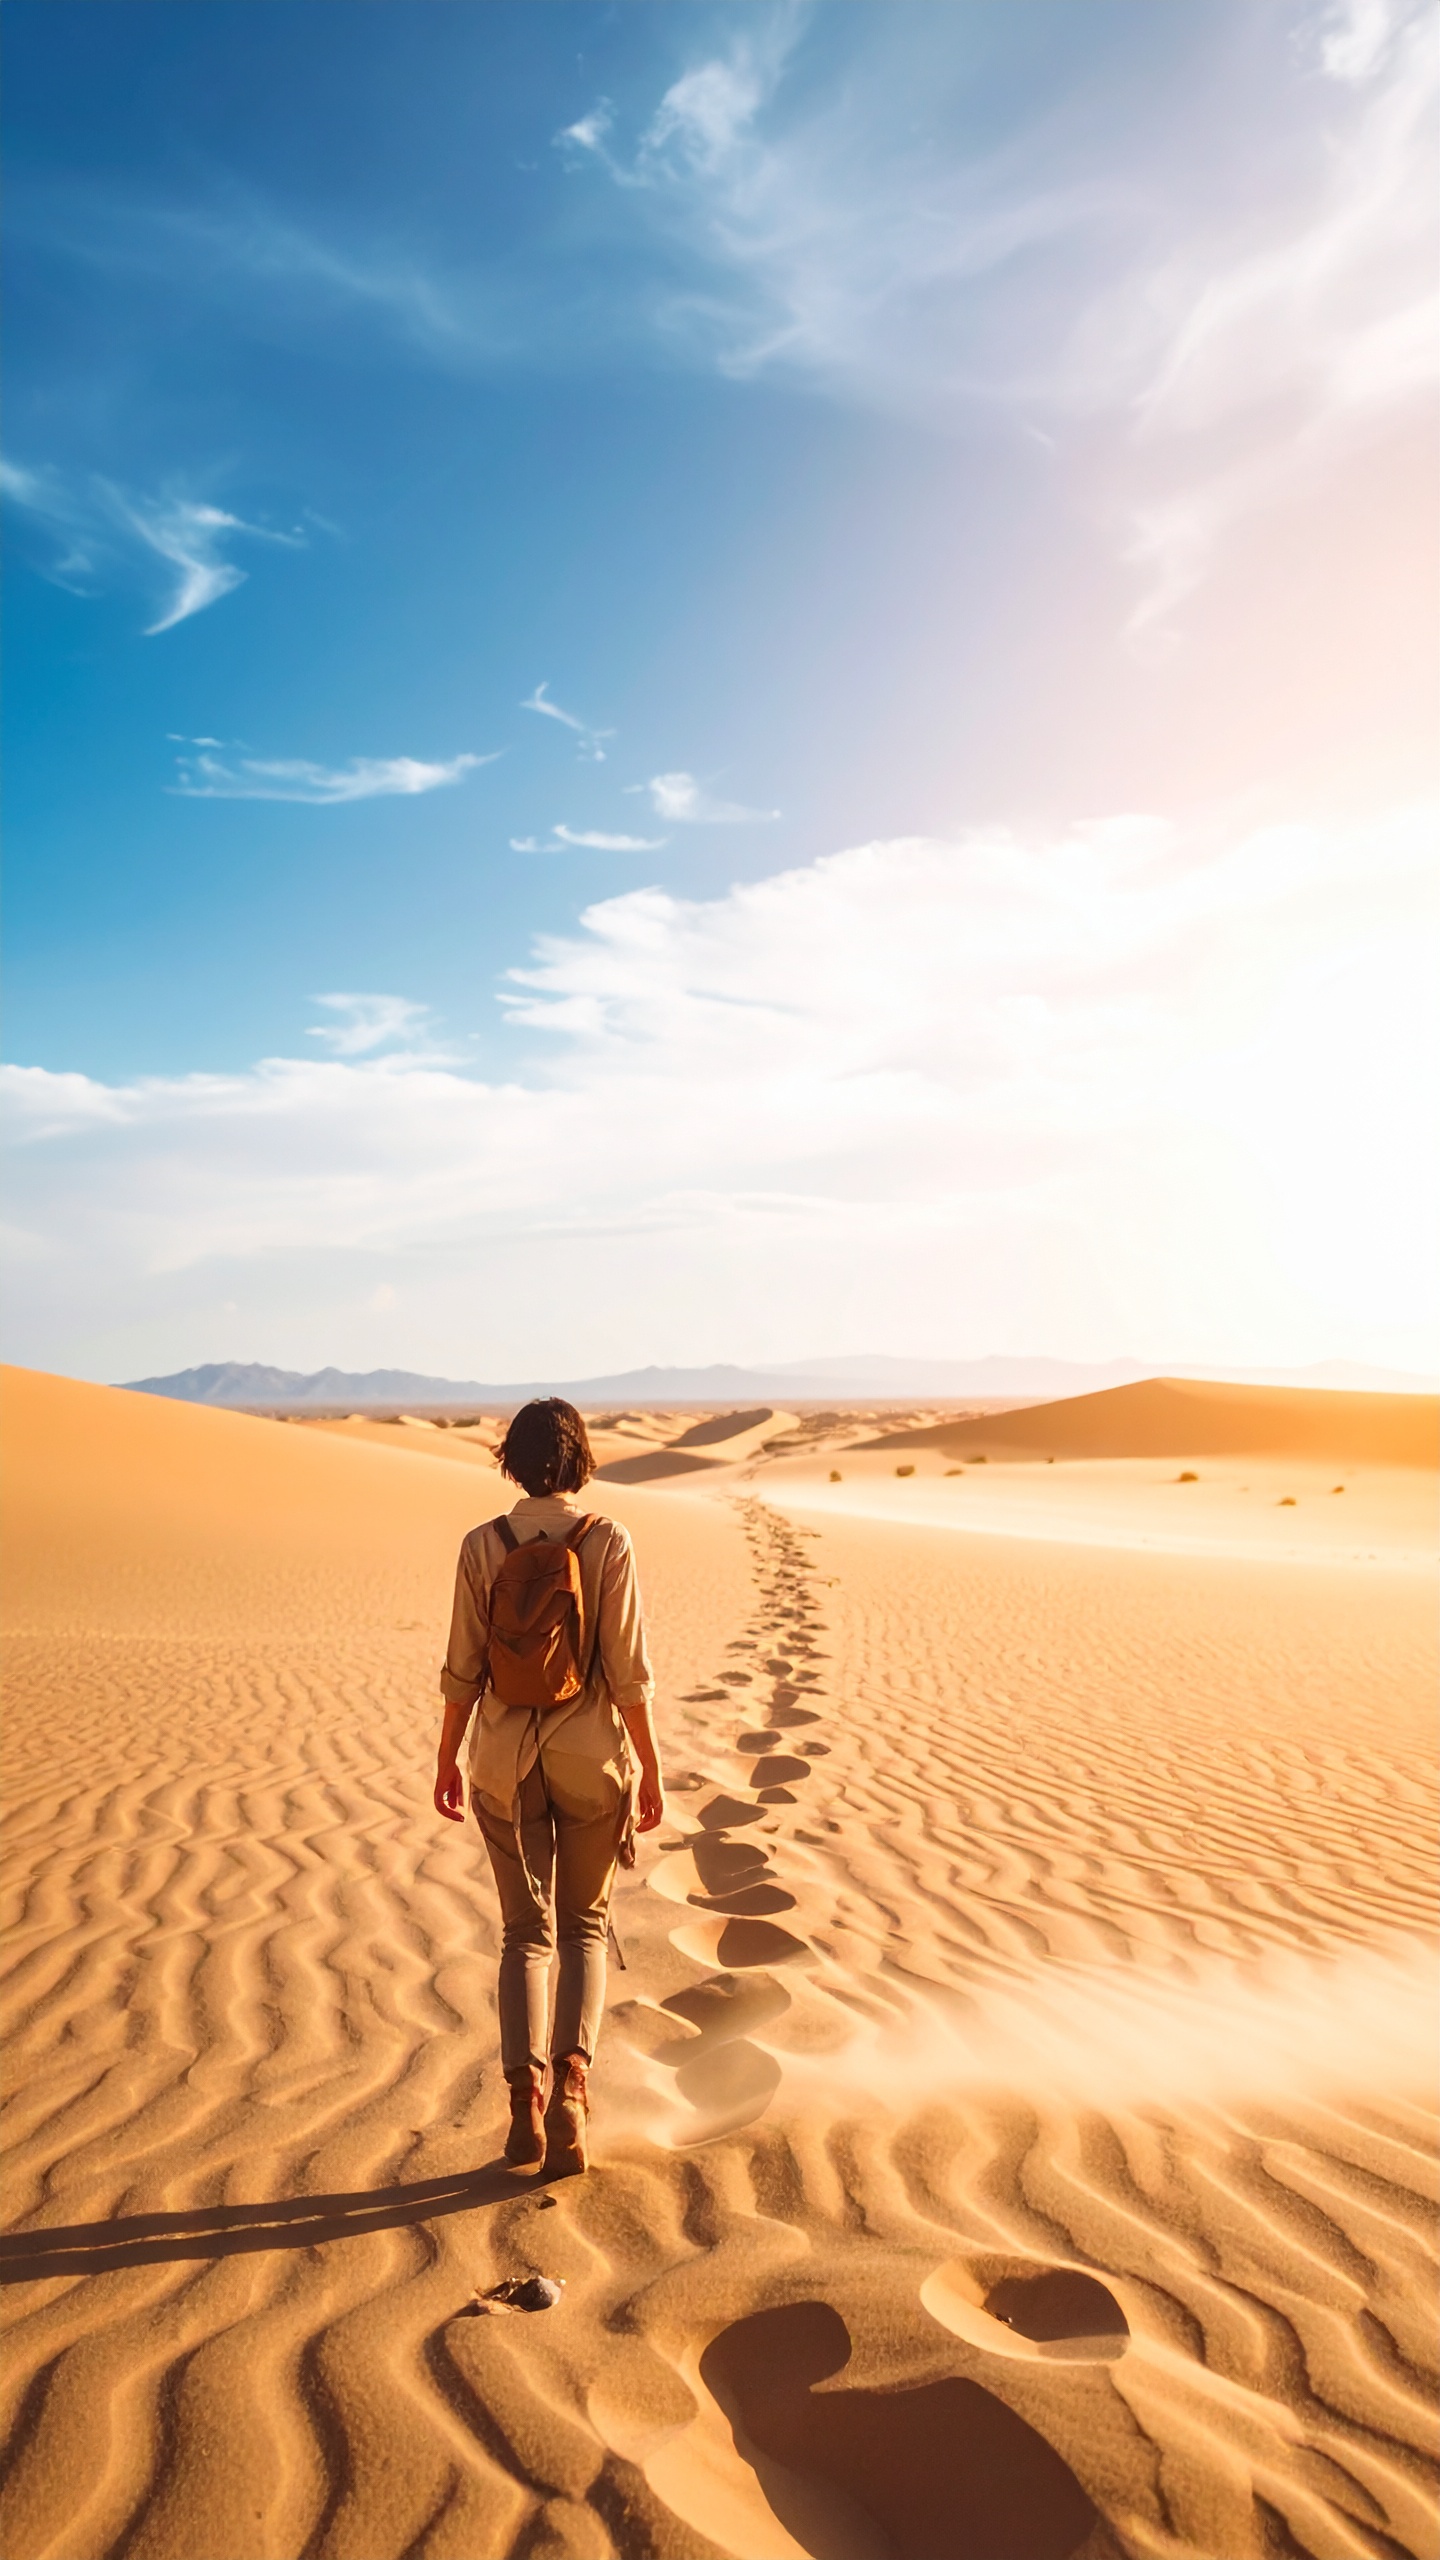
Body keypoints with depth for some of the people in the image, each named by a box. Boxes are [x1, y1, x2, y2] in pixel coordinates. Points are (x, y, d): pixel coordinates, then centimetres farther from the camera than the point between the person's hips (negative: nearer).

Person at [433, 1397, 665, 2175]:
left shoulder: (482, 1545, -7)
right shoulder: (607, 1541, -12)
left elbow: (464, 1669, -3)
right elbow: (628, 1671, -10)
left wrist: (447, 1758, 10)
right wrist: (650, 1768, -1)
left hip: (506, 1761, 1)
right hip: (591, 1758, -1)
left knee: (525, 1932, 14)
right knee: (585, 1925, 17)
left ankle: (526, 2094, 3)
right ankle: (571, 2072, 0)